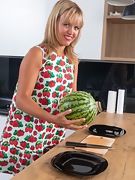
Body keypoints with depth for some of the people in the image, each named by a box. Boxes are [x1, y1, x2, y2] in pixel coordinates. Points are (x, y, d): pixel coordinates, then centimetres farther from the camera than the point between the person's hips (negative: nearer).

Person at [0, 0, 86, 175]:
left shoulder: (73, 60, 7)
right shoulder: (37, 53, -13)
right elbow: (21, 98, -19)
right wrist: (53, 119, -32)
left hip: (54, 136, 6)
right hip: (24, 135, -6)